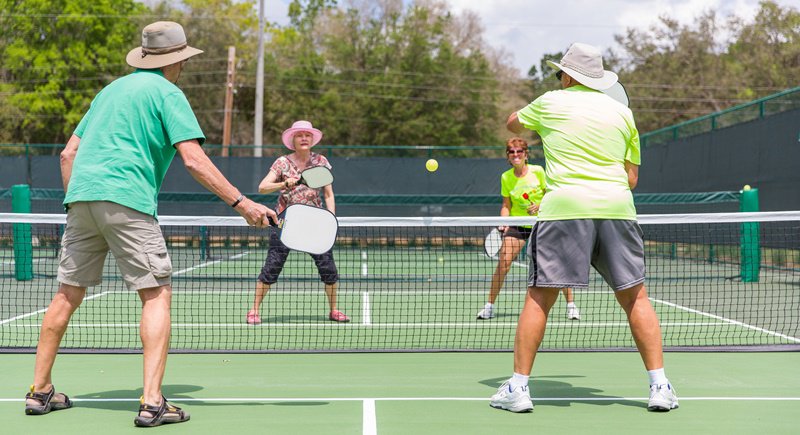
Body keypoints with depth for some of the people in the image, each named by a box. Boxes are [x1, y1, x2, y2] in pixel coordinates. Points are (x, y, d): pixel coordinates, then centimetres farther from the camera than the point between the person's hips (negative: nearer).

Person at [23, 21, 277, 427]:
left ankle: (40, 391, 22)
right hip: (127, 200, -7)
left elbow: (68, 154, 23)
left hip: (81, 196, 7)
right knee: (157, 294, -4)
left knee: (68, 294, 15)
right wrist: (242, 203, -11)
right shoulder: (167, 93, 2)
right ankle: (152, 402, -13)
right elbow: (194, 160, -10)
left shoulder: (111, 89, 24)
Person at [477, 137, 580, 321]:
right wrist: (504, 222, -12)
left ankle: (571, 305, 8)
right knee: (503, 261, -13)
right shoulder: (506, 177, -2)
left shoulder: (538, 171, -8)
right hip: (517, 224, 1)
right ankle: (490, 305, -3)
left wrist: (540, 206, -19)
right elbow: (506, 205, 4)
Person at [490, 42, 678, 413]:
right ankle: (660, 386, 6)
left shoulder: (550, 102, 11)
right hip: (617, 208, 3)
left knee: (539, 297, 2)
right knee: (635, 297, 9)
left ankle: (518, 387, 2)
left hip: (564, 206, -2)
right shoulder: (622, 113, 16)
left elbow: (512, 123, 32)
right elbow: (631, 177, 17)